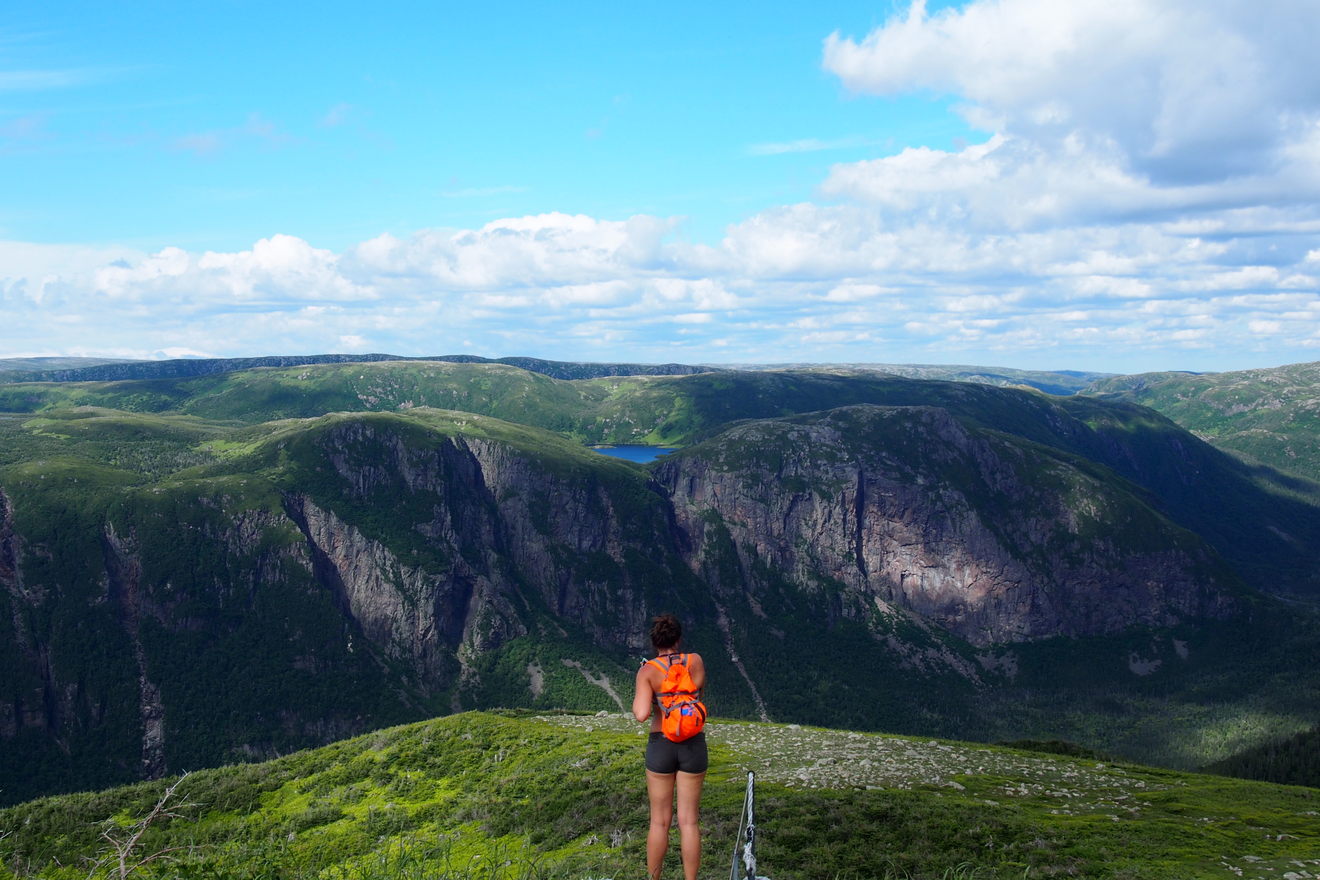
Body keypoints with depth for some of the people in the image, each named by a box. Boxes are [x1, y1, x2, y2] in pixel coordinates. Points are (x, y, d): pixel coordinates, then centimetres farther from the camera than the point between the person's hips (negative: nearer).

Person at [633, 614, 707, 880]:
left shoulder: (647, 671, -10)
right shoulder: (695, 661, -4)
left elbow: (641, 714, -19)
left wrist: (638, 695, 0)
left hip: (660, 745, -1)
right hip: (694, 746, 1)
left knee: (659, 821, 10)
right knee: (688, 821, 7)